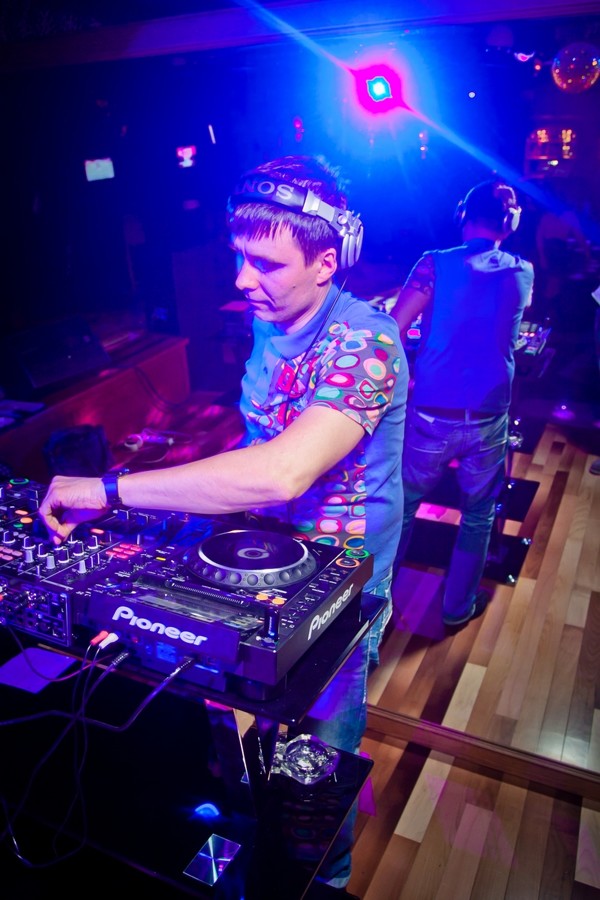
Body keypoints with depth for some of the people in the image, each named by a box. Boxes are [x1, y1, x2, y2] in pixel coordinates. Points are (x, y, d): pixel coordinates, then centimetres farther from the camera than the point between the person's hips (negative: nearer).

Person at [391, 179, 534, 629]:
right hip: (488, 421, 2)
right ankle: (458, 606, 33)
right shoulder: (523, 274, 2)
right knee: (478, 514, 19)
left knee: (403, 504, 17)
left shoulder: (436, 264, -8)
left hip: (430, 415, -1)